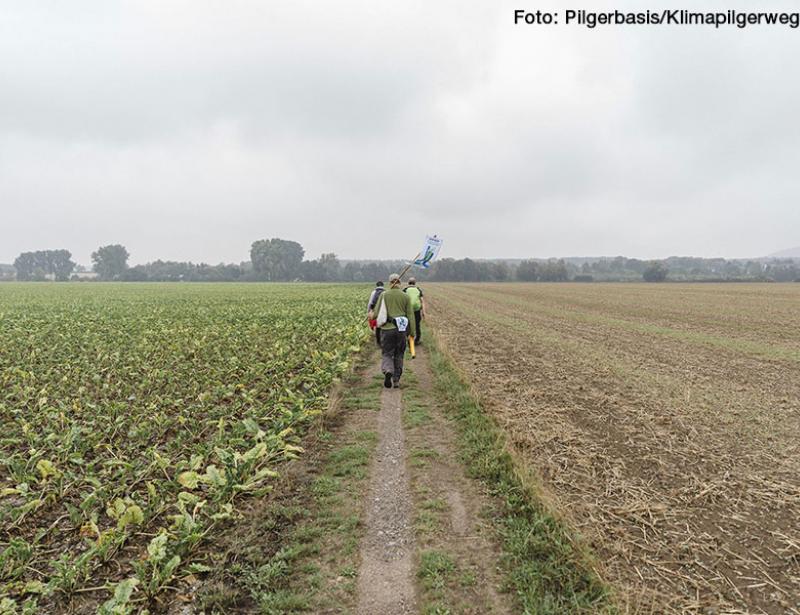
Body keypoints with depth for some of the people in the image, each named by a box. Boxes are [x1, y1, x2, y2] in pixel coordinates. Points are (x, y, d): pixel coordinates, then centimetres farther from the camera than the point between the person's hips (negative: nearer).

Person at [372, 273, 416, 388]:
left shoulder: (383, 295, -1)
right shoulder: (405, 296, 2)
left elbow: (377, 313, -2)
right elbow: (410, 315, 2)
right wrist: (413, 332, 5)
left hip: (387, 328, -1)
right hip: (401, 329, 1)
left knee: (387, 354, 7)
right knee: (399, 355, 14)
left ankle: (387, 371, -23)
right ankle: (396, 381, 15)